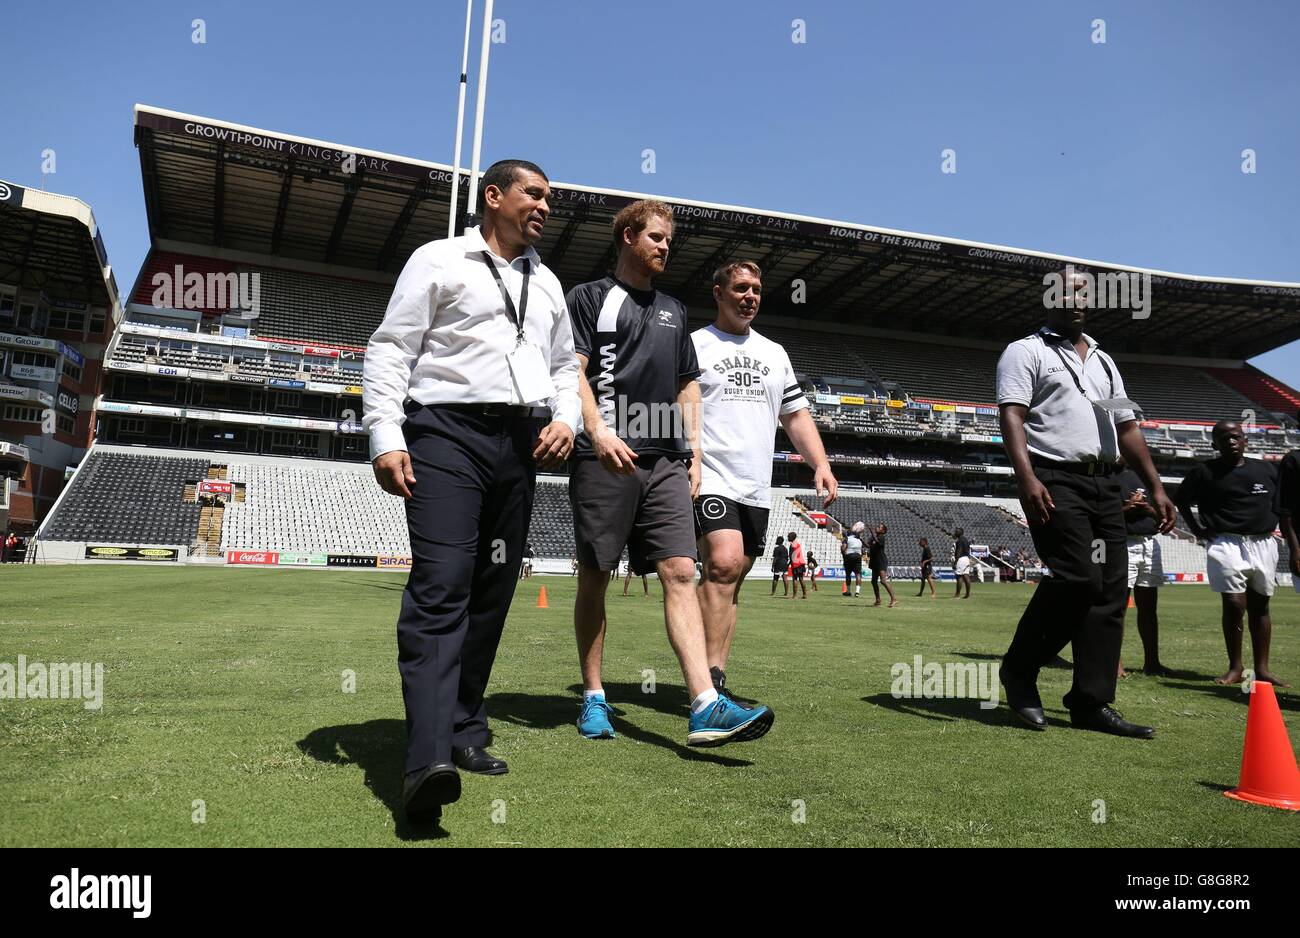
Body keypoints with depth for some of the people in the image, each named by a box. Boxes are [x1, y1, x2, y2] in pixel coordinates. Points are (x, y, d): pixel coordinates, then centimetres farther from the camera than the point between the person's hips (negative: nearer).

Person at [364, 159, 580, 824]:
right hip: (447, 430, -6)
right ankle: (427, 759, -23)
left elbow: (564, 365, 28)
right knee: (440, 587, -18)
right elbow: (390, 349, 0)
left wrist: (565, 419, 7)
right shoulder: (438, 260, 6)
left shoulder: (547, 283, 24)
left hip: (522, 444, 6)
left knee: (492, 592, 6)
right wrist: (385, 438, -12)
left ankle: (464, 733, 17)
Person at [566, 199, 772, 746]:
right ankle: (593, 697, 15)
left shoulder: (672, 311, 25)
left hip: (666, 462, 5)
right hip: (606, 457, -4)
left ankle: (706, 706, -14)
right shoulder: (590, 297, 7)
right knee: (593, 578, 2)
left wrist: (693, 450, 15)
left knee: (680, 572, -8)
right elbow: (574, 371, -4)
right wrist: (598, 430, -18)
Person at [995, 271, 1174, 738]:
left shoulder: (1104, 362, 25)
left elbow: (1127, 426, 24)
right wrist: (1026, 478, -25)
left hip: (1104, 484, 7)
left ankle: (1092, 704, 6)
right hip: (1055, 480, -7)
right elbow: (1012, 415, -10)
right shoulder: (1026, 351, 3)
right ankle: (1019, 671, 1)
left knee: (1109, 590, 0)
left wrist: (1154, 486, 15)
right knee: (1077, 578, -19)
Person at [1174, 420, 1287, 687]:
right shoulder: (1204, 472, 0)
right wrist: (1196, 529, 3)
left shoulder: (1266, 470, 10)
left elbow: (1280, 506, 18)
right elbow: (1181, 500, 10)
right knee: (1234, 604, -9)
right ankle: (1235, 668, 3)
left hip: (1264, 543, 4)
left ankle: (1262, 669, 15)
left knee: (1260, 605, 9)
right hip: (1227, 544, -3)